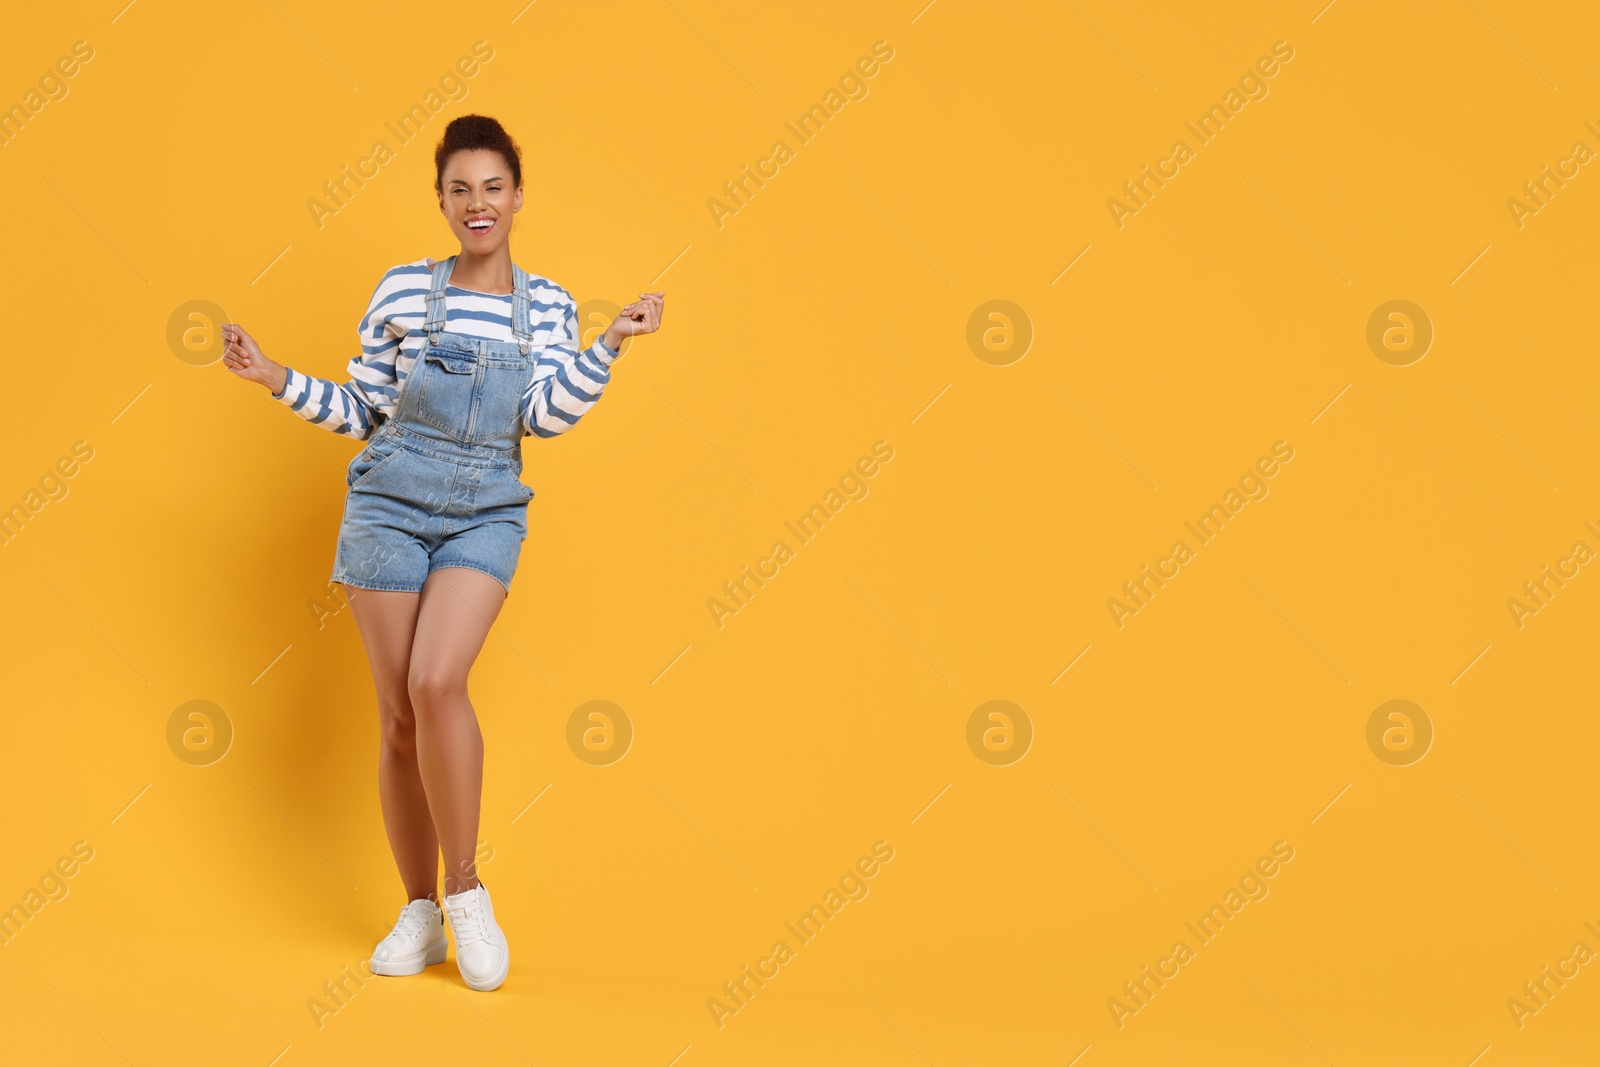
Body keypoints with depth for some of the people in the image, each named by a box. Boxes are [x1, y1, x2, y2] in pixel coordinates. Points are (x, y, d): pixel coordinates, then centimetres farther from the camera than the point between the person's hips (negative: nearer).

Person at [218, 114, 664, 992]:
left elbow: (544, 416, -7)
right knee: (398, 714, 2)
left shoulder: (547, 305, 5)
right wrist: (276, 378, -1)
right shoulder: (403, 290, 3)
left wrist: (611, 343, -13)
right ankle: (420, 911, 16)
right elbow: (363, 414, 9)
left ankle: (464, 886, -5)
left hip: (486, 515, -1)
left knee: (437, 683, -22)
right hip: (389, 505, 1)